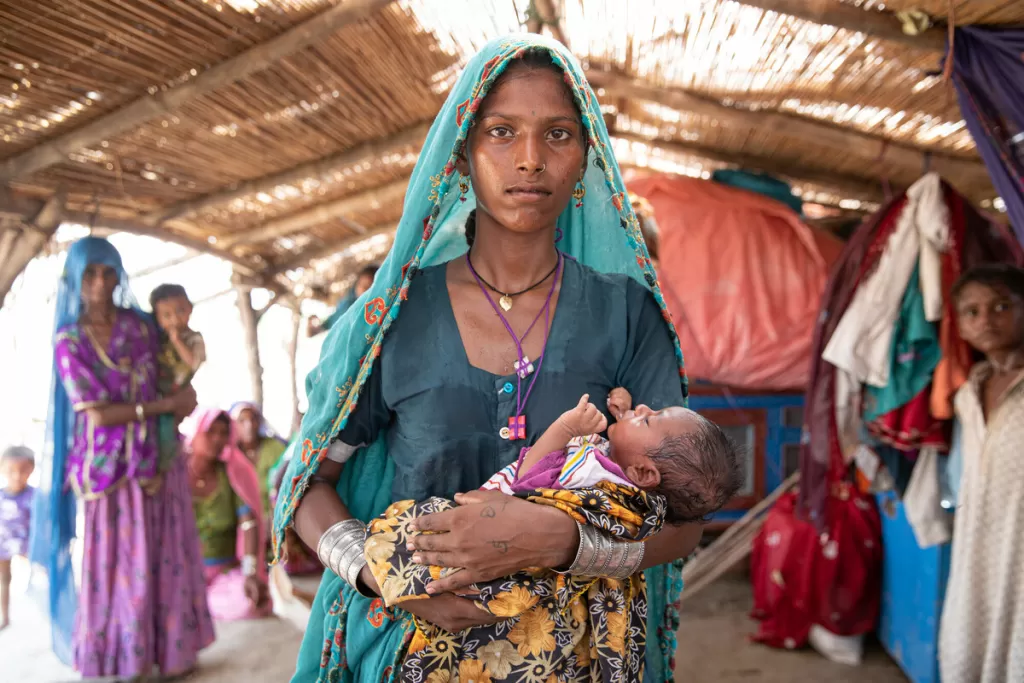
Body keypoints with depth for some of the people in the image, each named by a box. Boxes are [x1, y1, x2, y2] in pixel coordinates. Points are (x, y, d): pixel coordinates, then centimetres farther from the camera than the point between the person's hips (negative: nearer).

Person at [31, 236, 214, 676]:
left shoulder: (142, 326, 2)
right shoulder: (69, 341, -3)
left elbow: (170, 386, 6)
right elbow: (97, 414, -11)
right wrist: (167, 404, -12)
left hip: (154, 459, 1)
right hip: (105, 466, -1)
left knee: (164, 558, 6)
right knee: (113, 564, 5)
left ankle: (171, 651, 21)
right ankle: (123, 659, 21)